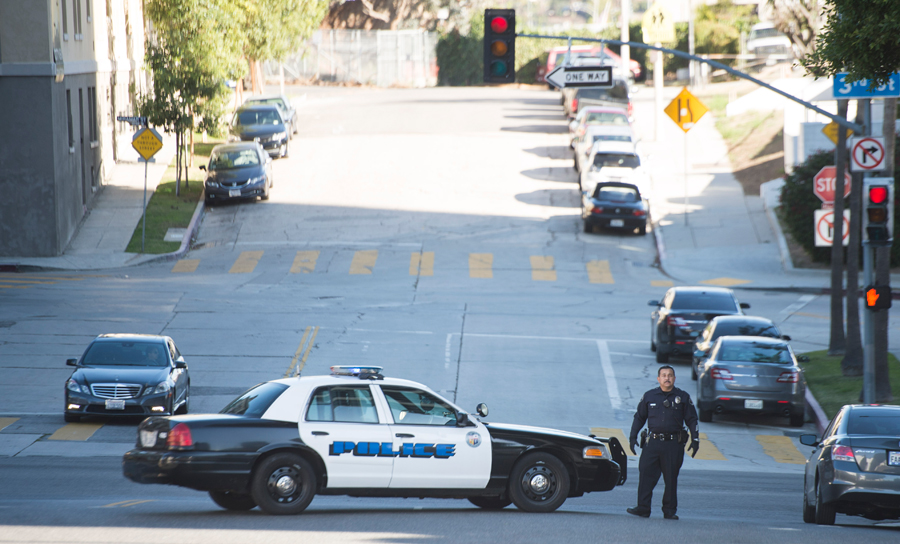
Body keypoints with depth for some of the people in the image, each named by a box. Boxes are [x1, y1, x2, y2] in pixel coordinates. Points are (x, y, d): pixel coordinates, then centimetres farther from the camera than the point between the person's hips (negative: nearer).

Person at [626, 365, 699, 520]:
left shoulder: (683, 398, 7)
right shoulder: (649, 396, 10)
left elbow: (692, 420, 11)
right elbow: (639, 417, 17)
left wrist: (695, 440, 4)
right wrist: (633, 437, 10)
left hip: (673, 444, -1)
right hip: (652, 443, 1)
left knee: (671, 479, 2)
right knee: (646, 475, -7)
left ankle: (669, 510, 9)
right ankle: (643, 508, -5)